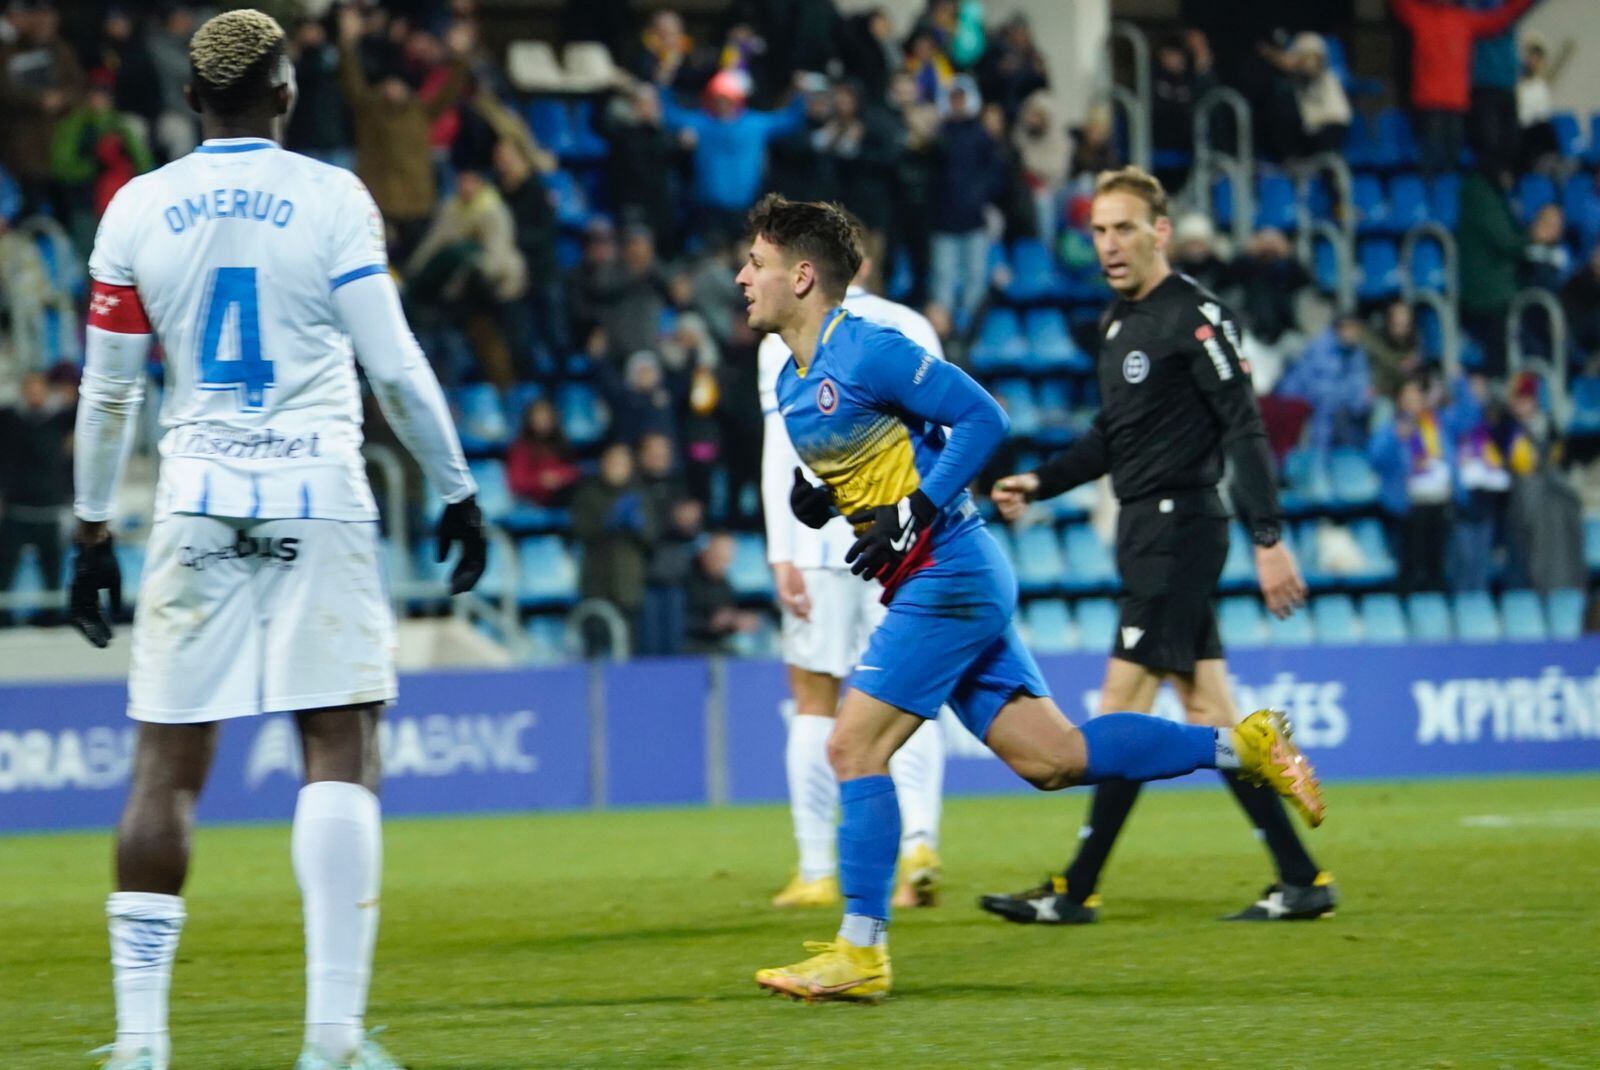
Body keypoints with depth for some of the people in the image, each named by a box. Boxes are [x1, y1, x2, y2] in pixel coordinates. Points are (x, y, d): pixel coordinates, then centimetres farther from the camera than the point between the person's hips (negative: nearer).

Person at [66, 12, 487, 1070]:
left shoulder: (137, 211, 5)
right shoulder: (331, 198, -2)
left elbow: (108, 392, 10)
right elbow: (395, 366, -4)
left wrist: (92, 529, 19)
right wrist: (458, 492, 7)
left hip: (198, 505, 3)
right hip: (318, 502, -2)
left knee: (167, 766, 5)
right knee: (342, 754, -2)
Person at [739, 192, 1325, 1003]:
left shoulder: (866, 350, -13)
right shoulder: (792, 385, 15)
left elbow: (980, 418, -14)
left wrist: (911, 515, -19)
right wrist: (821, 499, 5)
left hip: (948, 575, -9)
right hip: (944, 582, 9)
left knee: (854, 747, -11)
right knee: (1050, 757, 5)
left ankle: (860, 952, -7)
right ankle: (1242, 745, 11)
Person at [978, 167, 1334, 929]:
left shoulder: (1195, 317, -12)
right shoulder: (1118, 322, 16)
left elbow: (1245, 429, -15)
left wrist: (1269, 537, -20)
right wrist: (1039, 485, 12)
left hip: (1180, 526, -10)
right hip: (1146, 529, 10)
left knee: (1124, 703, -8)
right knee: (1206, 709, 8)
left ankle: (1076, 890, -5)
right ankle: (1301, 879, 9)